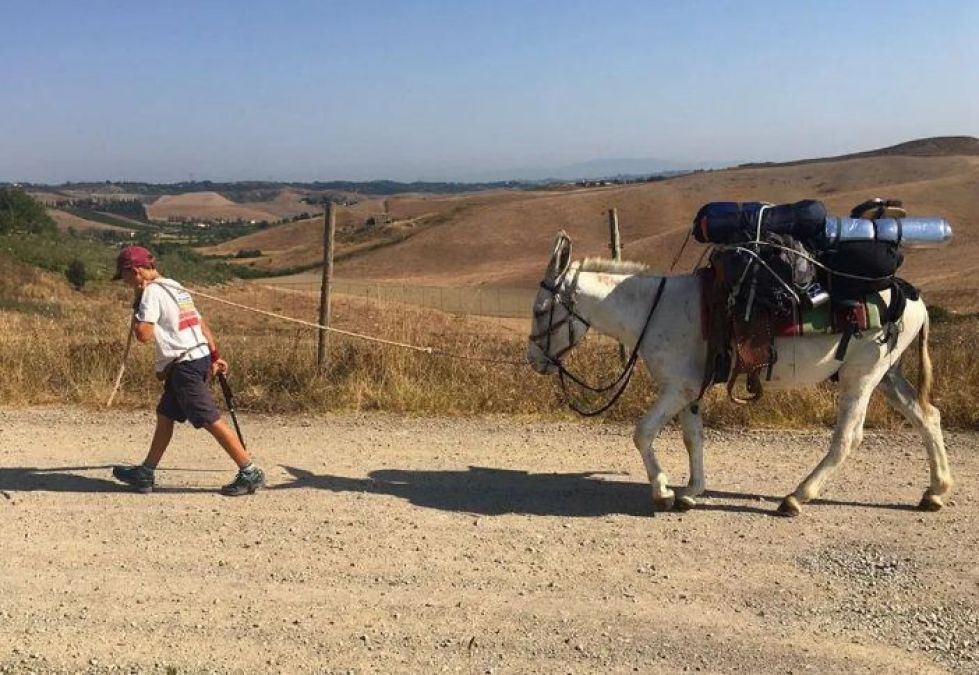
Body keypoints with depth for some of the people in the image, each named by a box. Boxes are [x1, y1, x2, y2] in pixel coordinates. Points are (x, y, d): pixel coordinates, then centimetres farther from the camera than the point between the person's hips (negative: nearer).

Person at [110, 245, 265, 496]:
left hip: (185, 364, -10)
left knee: (211, 420, -9)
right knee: (165, 415, 17)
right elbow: (201, 323, 17)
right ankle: (145, 474, 26)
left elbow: (143, 335, -18)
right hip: (200, 357, 10)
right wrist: (215, 357, 18)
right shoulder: (175, 287, 17)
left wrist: (137, 305, -4)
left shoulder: (152, 291, -11)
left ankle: (250, 473, -8)